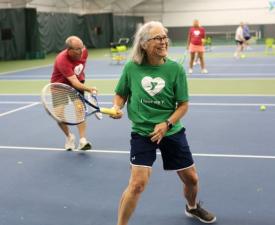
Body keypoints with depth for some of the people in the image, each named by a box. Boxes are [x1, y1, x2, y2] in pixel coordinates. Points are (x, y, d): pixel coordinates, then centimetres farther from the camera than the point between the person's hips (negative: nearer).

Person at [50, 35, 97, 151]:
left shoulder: (84, 51, -18)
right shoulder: (62, 60, -36)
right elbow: (73, 81, -43)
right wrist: (88, 89, -57)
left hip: (77, 83, 3)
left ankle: (82, 141, -17)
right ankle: (69, 137, 28)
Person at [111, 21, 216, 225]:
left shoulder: (175, 69, -9)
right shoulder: (132, 68, -9)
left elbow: (183, 105, -4)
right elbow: (121, 94, 7)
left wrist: (166, 124, -17)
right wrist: (117, 107, -14)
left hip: (172, 132, 2)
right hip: (142, 133, -2)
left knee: (191, 178, 13)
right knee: (138, 183, -14)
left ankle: (192, 207, 47)